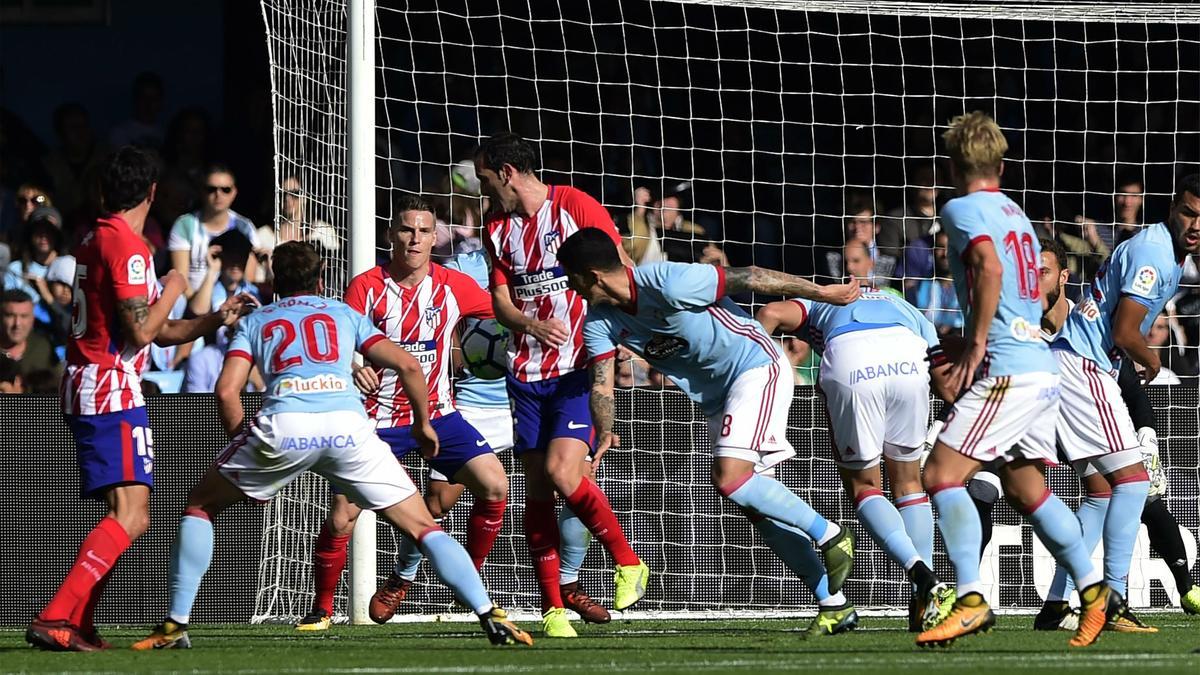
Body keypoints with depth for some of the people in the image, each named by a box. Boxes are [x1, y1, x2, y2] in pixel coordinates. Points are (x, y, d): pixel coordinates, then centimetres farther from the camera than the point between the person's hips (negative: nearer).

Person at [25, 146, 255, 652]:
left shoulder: (95, 240, 18)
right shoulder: (127, 246, -12)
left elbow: (158, 332, 24)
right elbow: (142, 330, -17)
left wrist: (214, 320, 17)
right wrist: (172, 290, -1)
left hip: (86, 390, 10)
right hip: (113, 390, -10)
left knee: (127, 516, 15)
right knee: (130, 517, -17)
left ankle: (77, 626, 10)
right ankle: (55, 620, -28)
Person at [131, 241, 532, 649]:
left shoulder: (254, 322, 28)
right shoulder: (344, 314, 30)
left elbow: (227, 391, 12)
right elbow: (407, 366, 19)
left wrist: (245, 449, 24)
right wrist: (423, 424, 34)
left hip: (284, 424, -1)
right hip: (348, 425, 1)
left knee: (200, 506, 21)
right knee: (422, 527, 9)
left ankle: (176, 626, 12)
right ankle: (492, 618, -6)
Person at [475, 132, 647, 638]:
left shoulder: (577, 208, -6)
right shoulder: (498, 229, 12)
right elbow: (501, 301, 10)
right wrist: (534, 325, -13)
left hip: (580, 367, -5)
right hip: (527, 372, 6)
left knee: (562, 472, -19)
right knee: (536, 487, 1)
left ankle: (628, 563, 1)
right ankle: (552, 608, 5)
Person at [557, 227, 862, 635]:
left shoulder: (669, 285, -25)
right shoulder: (600, 322, -2)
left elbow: (750, 279, -20)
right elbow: (601, 383, -5)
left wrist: (823, 293, -15)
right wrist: (604, 434, -24)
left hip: (757, 368, -9)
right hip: (716, 398, 9)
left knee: (730, 478, -24)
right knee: (754, 502, 3)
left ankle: (830, 536, -10)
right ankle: (834, 605, 6)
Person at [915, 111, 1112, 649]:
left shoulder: (963, 209, -4)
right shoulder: (1015, 214, 21)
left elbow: (990, 267, -23)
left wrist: (974, 347, -20)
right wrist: (961, 354, 27)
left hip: (1008, 369, -9)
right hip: (1041, 368, 9)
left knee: (942, 474, -12)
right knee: (1026, 489, 18)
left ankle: (971, 601, -22)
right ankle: (1094, 591, 17)